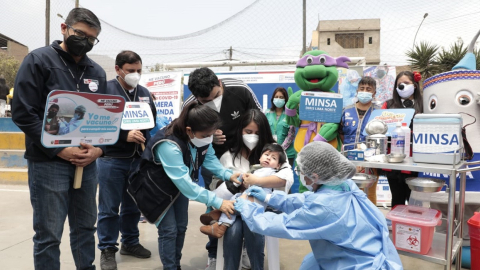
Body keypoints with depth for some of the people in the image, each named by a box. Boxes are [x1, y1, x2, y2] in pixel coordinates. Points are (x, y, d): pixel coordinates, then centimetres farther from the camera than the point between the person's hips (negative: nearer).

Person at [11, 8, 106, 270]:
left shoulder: (97, 72, 11)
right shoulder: (38, 60, -3)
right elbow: (23, 114, -10)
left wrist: (99, 148, -6)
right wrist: (59, 150, -17)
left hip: (87, 163, 5)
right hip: (49, 163, -4)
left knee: (85, 227, 16)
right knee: (48, 235, 4)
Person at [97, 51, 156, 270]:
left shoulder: (144, 93, 12)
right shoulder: (105, 90, -8)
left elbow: (153, 121, 18)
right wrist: (124, 135, -23)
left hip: (138, 159, 6)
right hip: (111, 159, -5)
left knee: (133, 205, 17)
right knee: (109, 208, 5)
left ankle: (130, 242, 33)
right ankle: (107, 249, 20)